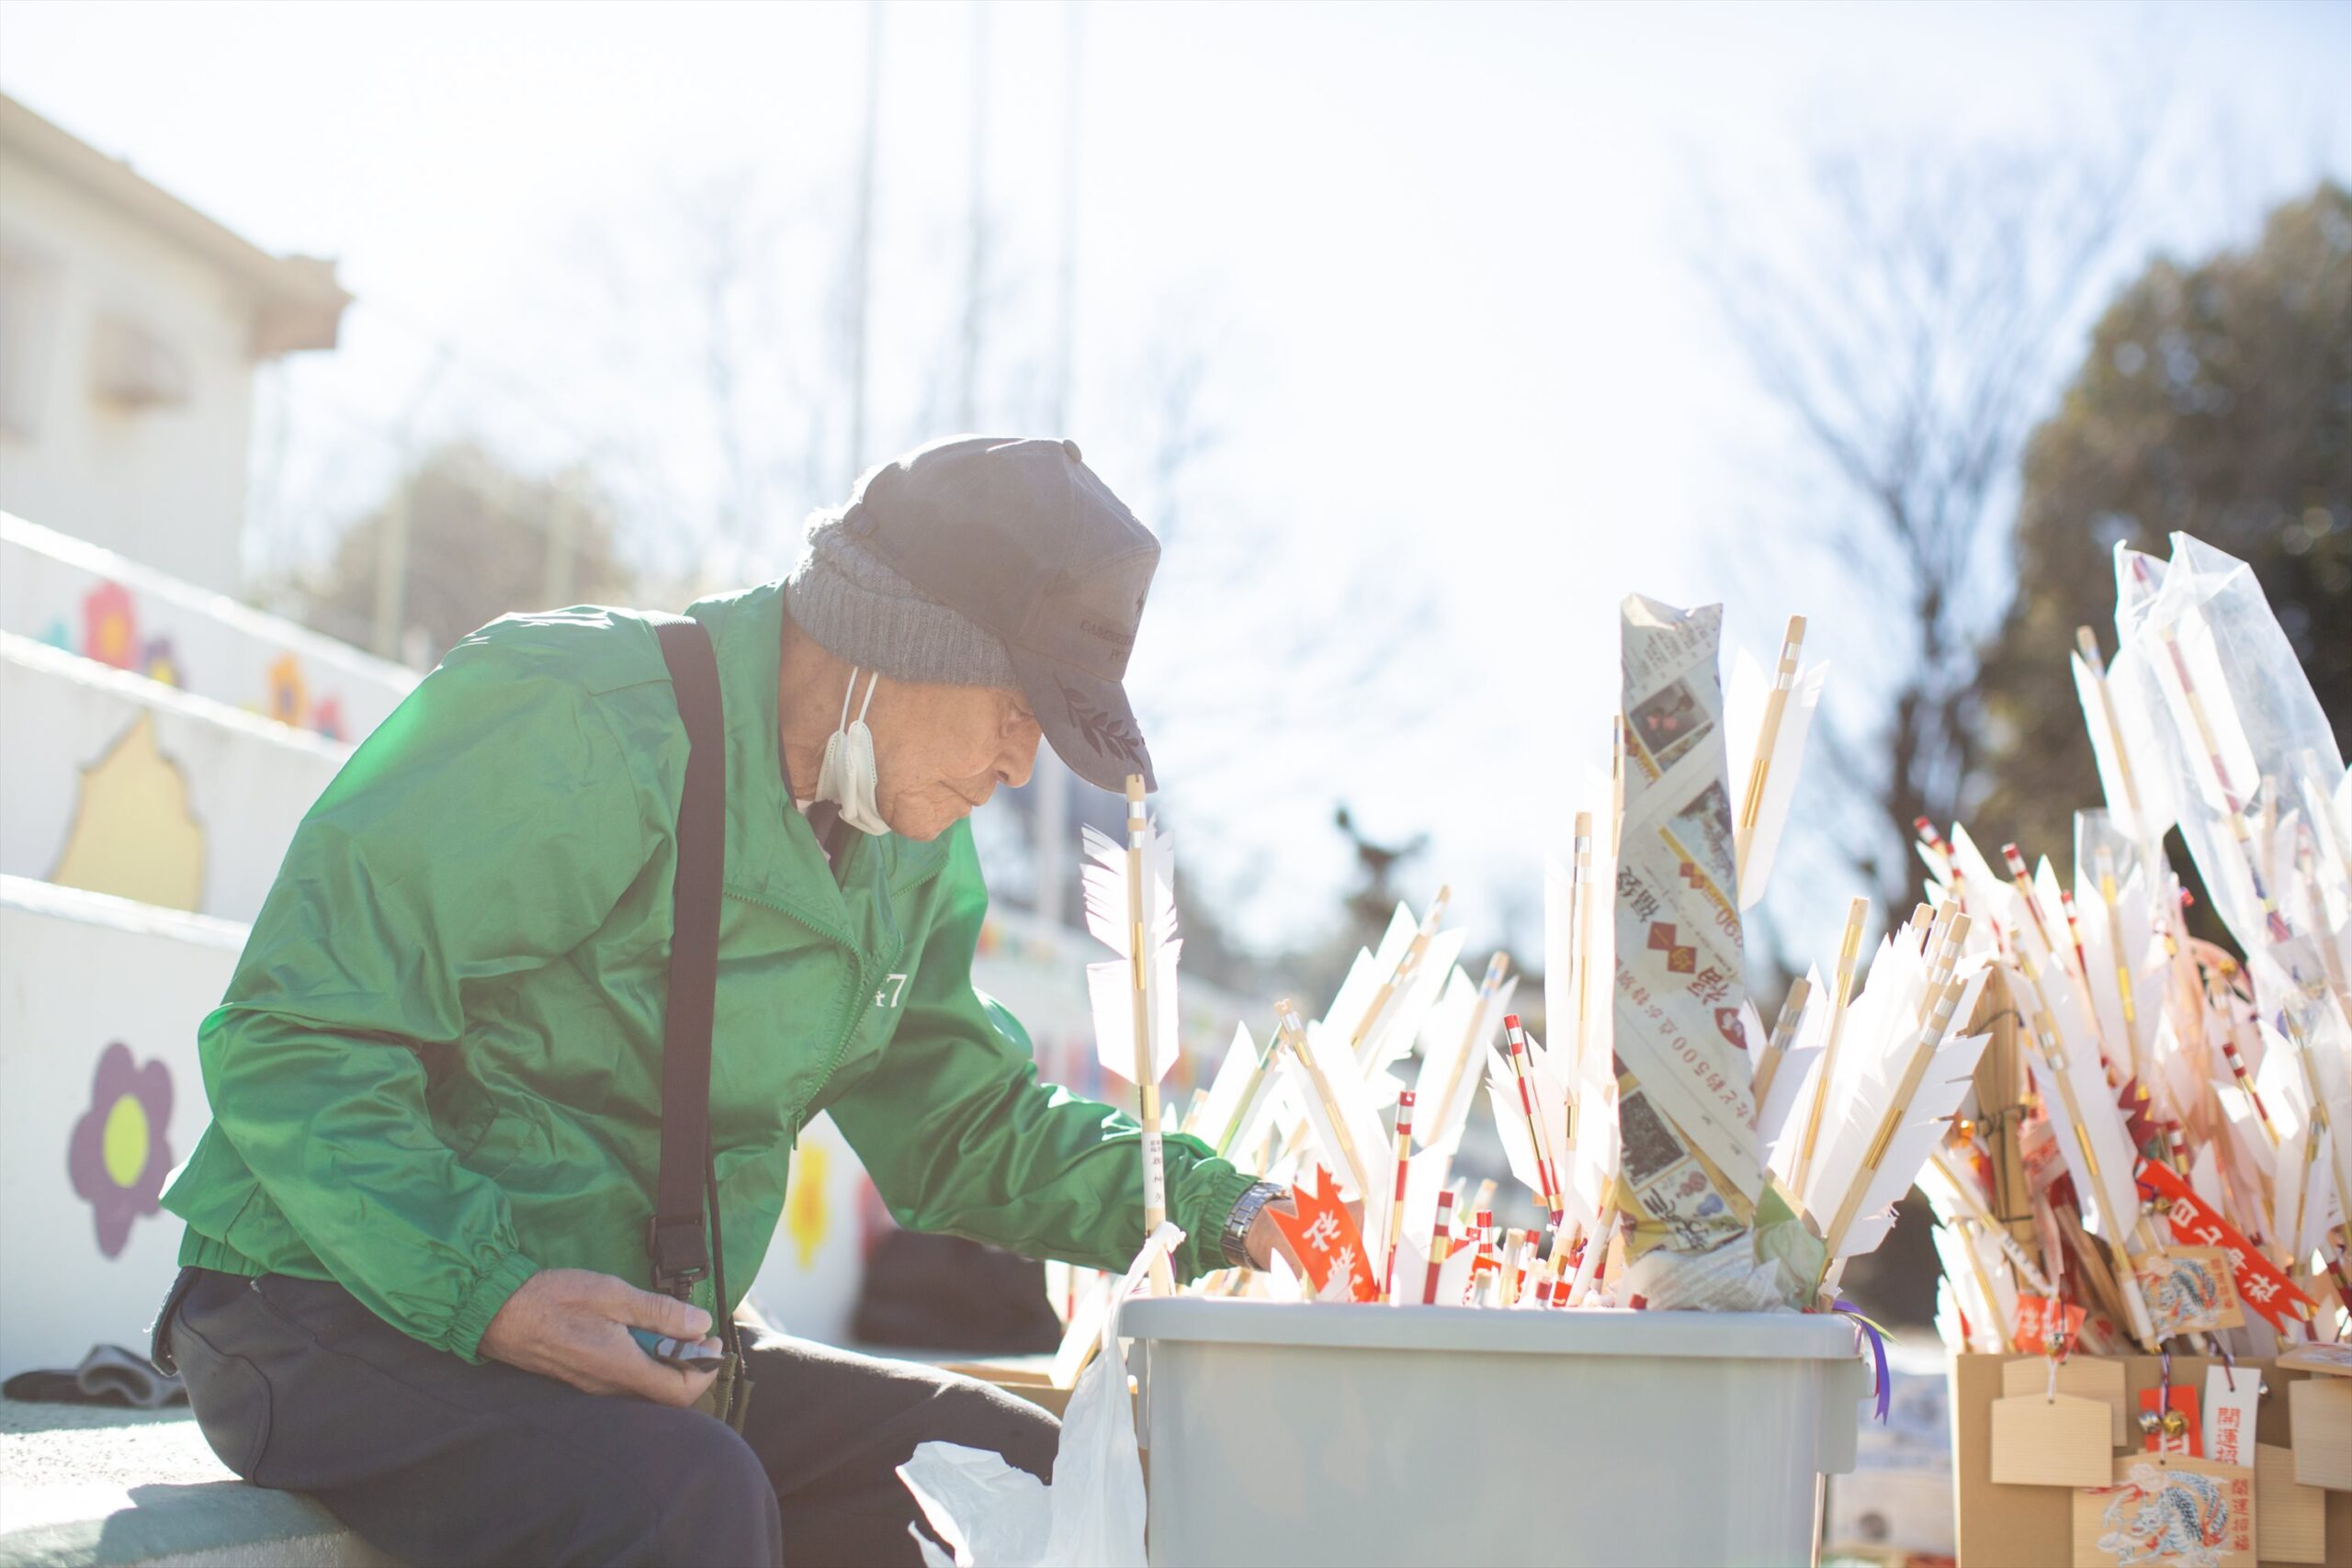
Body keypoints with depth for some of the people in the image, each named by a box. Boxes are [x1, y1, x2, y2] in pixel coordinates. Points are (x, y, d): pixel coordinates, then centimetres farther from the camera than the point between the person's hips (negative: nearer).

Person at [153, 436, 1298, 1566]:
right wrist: (484, 1291, -36)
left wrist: (1211, 1209, 2)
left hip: (641, 1340, 8)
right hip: (344, 1314, -8)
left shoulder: (912, 851, 8)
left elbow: (964, 1124, 17)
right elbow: (295, 1044, -23)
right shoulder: (567, 723, -20)